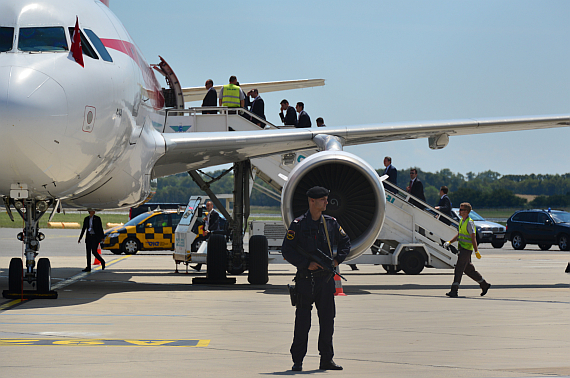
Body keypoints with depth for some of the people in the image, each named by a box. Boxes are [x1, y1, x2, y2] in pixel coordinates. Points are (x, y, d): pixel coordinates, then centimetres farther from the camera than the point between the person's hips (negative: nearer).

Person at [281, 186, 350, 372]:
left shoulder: (331, 223, 8)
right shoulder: (298, 224, -5)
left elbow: (345, 242, 19)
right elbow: (287, 249, -7)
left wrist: (337, 260, 3)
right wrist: (306, 264, -14)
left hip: (326, 279, 4)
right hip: (306, 279, -4)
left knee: (327, 320, 7)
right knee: (302, 322, -1)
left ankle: (326, 360, 16)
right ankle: (297, 361, 8)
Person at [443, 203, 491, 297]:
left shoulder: (469, 223, -16)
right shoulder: (462, 221, 13)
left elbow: (473, 238, -19)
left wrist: (476, 251, -20)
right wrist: (449, 242, 15)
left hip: (466, 249, -10)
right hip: (462, 248, 10)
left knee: (459, 269, -11)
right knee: (469, 269, 16)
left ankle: (454, 291, -12)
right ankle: (484, 285, 28)